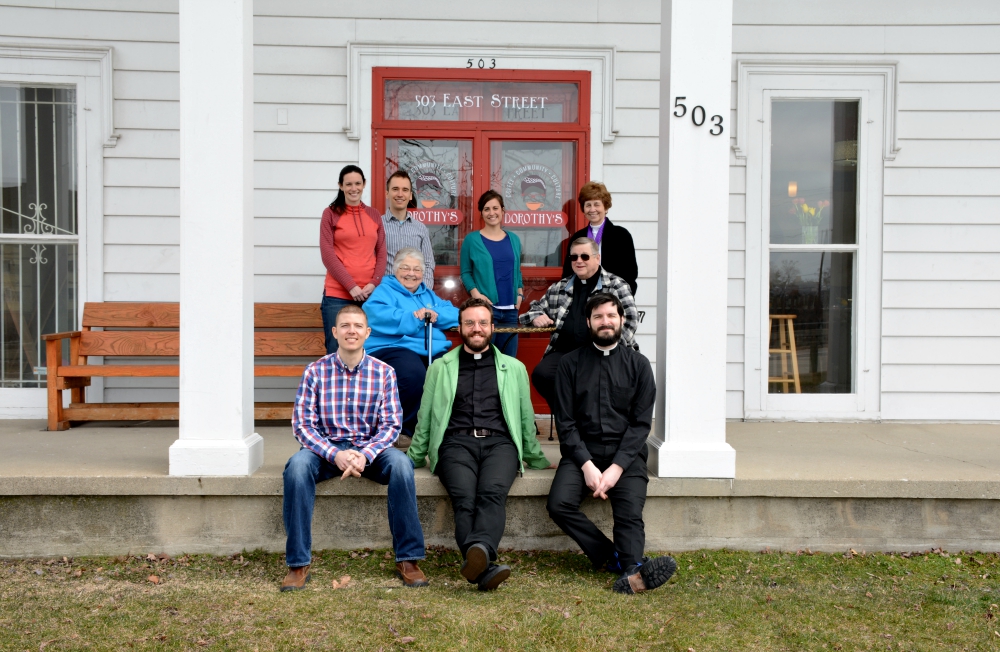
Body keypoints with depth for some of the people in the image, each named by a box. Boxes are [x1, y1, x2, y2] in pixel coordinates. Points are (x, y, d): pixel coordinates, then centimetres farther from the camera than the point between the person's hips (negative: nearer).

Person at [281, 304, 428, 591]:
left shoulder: (384, 372, 1)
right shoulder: (316, 371, 0)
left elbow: (390, 425, -4)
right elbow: (302, 424, -6)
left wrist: (365, 454, -23)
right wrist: (335, 454, -22)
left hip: (370, 449, 0)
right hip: (327, 449, 0)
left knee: (401, 463, -31)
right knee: (297, 465, -32)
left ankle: (408, 558, -21)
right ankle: (298, 563, -24)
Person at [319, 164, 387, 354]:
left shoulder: (374, 215, 14)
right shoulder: (331, 213, 4)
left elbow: (381, 253, 11)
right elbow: (327, 254, -3)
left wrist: (374, 283, -6)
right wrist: (351, 286, -11)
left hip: (370, 294, 3)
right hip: (338, 294, -3)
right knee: (337, 350, -6)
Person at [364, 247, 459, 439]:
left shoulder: (428, 295, 30)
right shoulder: (384, 291, 12)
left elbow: (455, 314, 16)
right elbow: (378, 316, -11)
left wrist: (437, 315, -5)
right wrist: (413, 317, -15)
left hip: (434, 351, 5)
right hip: (394, 348, -5)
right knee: (415, 374, -38)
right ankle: (412, 427, -15)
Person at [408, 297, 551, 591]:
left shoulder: (514, 368, 23)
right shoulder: (440, 368, 21)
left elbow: (526, 420, 27)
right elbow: (424, 419, 23)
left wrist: (537, 460, 27)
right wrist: (412, 460, 18)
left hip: (500, 443, 0)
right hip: (456, 443, 0)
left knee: (493, 492, -35)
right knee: (464, 498, -33)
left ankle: (480, 549, -59)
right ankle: (486, 567, -52)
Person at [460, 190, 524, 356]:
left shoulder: (513, 239, 14)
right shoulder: (472, 239, 1)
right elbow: (466, 272, 1)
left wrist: (520, 293, 6)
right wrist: (475, 293, -13)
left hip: (511, 309, 5)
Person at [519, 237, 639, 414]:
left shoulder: (616, 286, 11)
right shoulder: (559, 288, 24)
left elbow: (631, 319, 0)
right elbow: (535, 309, 34)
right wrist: (536, 317, 9)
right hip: (565, 351, 4)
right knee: (541, 374, -27)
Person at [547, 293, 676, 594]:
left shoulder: (638, 364, 10)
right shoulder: (571, 363, 10)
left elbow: (641, 423, 2)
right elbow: (565, 422, 4)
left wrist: (616, 467, -12)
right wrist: (587, 465, -12)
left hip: (626, 452, 0)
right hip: (582, 451, 1)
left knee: (630, 512, -26)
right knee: (559, 504, -26)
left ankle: (631, 572, -43)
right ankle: (621, 560, -26)